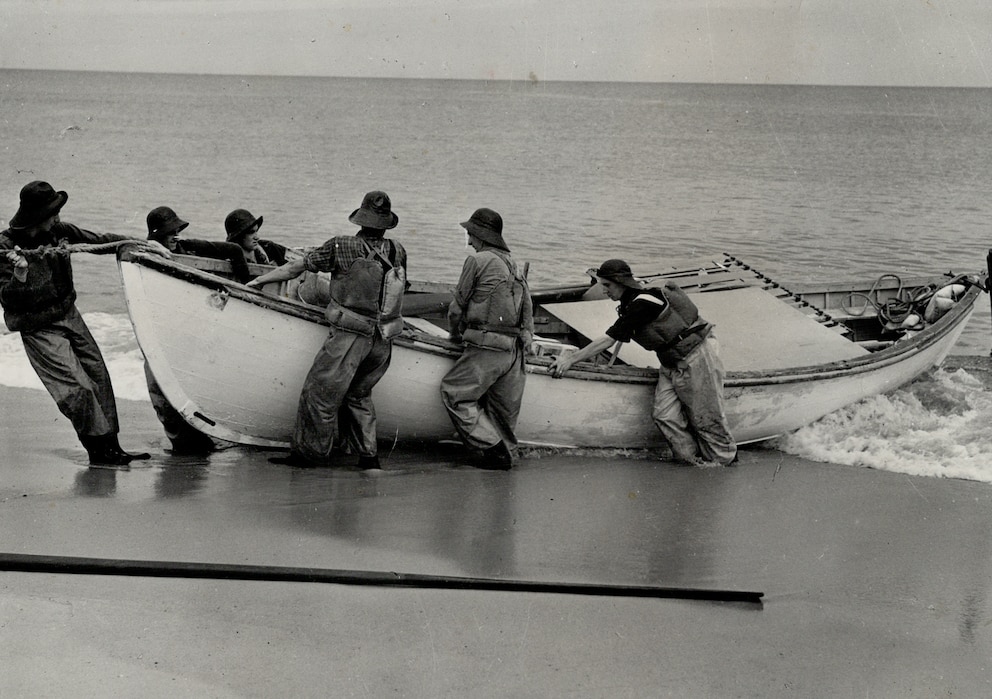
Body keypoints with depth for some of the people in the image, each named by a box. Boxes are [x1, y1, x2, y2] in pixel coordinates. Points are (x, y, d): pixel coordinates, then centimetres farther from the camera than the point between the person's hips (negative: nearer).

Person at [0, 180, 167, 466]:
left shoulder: (58, 231, -4)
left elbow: (98, 240, 7)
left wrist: (141, 243, 5)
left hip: (69, 315, 7)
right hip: (39, 329, -7)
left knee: (99, 378, 8)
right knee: (77, 387, -13)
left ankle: (111, 446, 18)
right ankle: (98, 451, -1)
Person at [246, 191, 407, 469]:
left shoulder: (341, 247, -8)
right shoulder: (398, 251, 3)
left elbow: (297, 267, -1)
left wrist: (260, 280, 11)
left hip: (349, 337, -5)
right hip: (383, 341, 5)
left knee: (320, 392, 5)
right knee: (358, 394, 20)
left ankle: (312, 452, 11)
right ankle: (368, 454, 18)